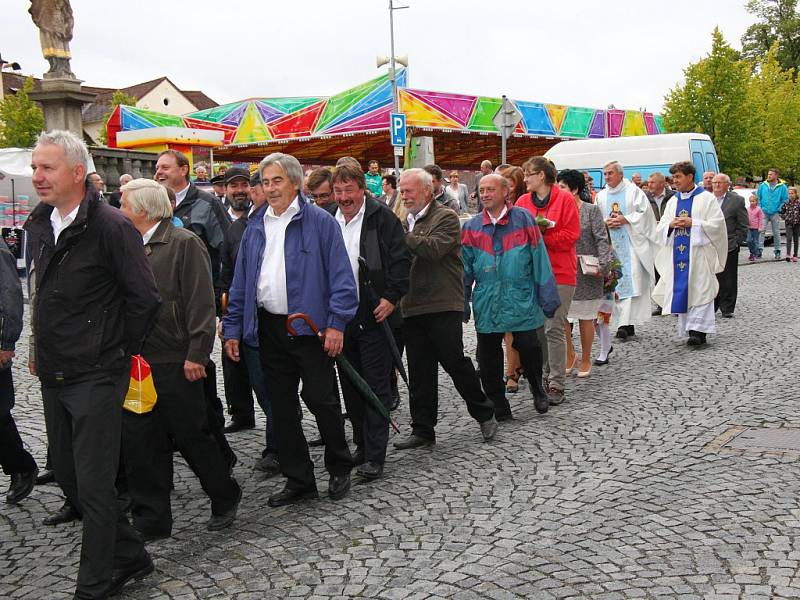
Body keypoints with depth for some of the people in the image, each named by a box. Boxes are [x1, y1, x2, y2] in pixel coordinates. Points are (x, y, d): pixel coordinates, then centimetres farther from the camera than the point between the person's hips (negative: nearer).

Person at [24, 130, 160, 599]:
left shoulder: (111, 226, -15)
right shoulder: (39, 225, 9)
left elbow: (145, 298, -14)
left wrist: (118, 351, -3)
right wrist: (46, 353, 16)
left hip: (96, 378, -8)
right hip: (54, 377, 8)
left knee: (94, 486, -1)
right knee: (68, 476, 15)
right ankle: (130, 559, 31)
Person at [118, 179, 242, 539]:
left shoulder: (184, 244, -8)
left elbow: (201, 303, -13)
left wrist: (196, 354, -17)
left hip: (175, 362, -6)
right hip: (134, 362, 6)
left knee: (192, 436, 5)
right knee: (139, 442, 7)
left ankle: (225, 499, 27)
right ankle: (151, 521, 18)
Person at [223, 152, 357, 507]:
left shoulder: (320, 222, -5)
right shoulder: (255, 227, 11)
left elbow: (341, 277, -9)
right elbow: (241, 283, 13)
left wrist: (336, 324, -16)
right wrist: (233, 328, 8)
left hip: (310, 327, -5)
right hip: (269, 328, 5)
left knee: (321, 399, 1)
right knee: (282, 407, 9)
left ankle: (340, 469, 23)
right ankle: (298, 480, 21)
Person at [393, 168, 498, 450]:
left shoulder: (446, 218, -5)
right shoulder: (406, 222, 17)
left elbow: (434, 248, -22)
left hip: (442, 305, -6)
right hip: (412, 308, 6)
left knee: (454, 361, -1)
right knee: (419, 372, 8)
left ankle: (485, 414, 18)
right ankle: (422, 429, 16)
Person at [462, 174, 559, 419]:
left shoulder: (523, 219, -2)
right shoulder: (472, 227, 5)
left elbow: (539, 260, -2)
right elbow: (465, 269, 8)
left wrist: (547, 298, -3)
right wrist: (462, 305, 5)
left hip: (521, 300, -3)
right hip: (487, 304, 3)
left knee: (528, 346, -1)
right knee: (488, 355, 6)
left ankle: (537, 390, 29)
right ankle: (498, 407, 20)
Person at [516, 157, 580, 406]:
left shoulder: (565, 199, -3)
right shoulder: (523, 201, 11)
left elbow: (571, 235, -9)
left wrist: (541, 236, -15)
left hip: (559, 273, -5)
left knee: (554, 329, -7)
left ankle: (557, 384, 0)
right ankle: (544, 375, 22)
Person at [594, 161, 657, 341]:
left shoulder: (633, 191, 3)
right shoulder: (601, 196, 15)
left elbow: (644, 213, -3)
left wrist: (625, 220, -12)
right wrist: (606, 223, -5)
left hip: (631, 244, -4)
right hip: (610, 245, 4)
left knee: (631, 279, -13)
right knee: (614, 281, 0)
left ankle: (626, 322, -18)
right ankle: (627, 323, 7)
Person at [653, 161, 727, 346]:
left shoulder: (706, 198, 0)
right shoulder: (673, 201, 16)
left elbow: (717, 224, -6)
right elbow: (660, 228, 15)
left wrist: (692, 223, -14)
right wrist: (671, 225, -7)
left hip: (698, 251, -5)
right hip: (678, 253, 5)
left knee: (699, 289, -9)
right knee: (680, 290, 3)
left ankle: (698, 330, -11)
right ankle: (687, 328, 10)